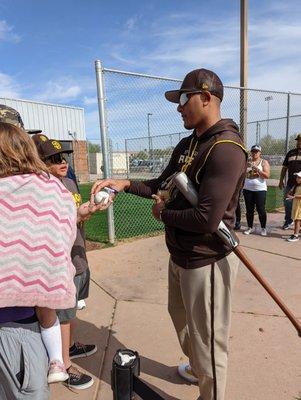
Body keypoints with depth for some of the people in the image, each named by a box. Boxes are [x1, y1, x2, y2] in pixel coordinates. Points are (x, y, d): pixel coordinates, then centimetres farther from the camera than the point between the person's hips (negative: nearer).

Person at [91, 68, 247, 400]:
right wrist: (123, 184, 0)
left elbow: (207, 219, -30)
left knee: (208, 343, 8)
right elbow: (163, 186, 14)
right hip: (180, 255, 10)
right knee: (181, 318, 29)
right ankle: (196, 369, 57)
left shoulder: (226, 148, -23)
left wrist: (163, 213, -13)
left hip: (206, 262, -10)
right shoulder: (186, 145, 8)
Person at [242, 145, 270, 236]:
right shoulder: (247, 162, 11)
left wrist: (257, 169, -16)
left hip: (260, 189, -3)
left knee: (261, 209, -2)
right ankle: (250, 227, 15)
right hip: (248, 189, 3)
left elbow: (267, 175, -8)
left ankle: (263, 228, 11)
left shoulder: (264, 162, 4)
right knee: (249, 210, 6)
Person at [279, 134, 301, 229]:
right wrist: (281, 181, 12)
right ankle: (288, 220, 25)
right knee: (287, 202, 8)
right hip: (290, 183, 4)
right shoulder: (291, 153, 13)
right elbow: (284, 168, 16)